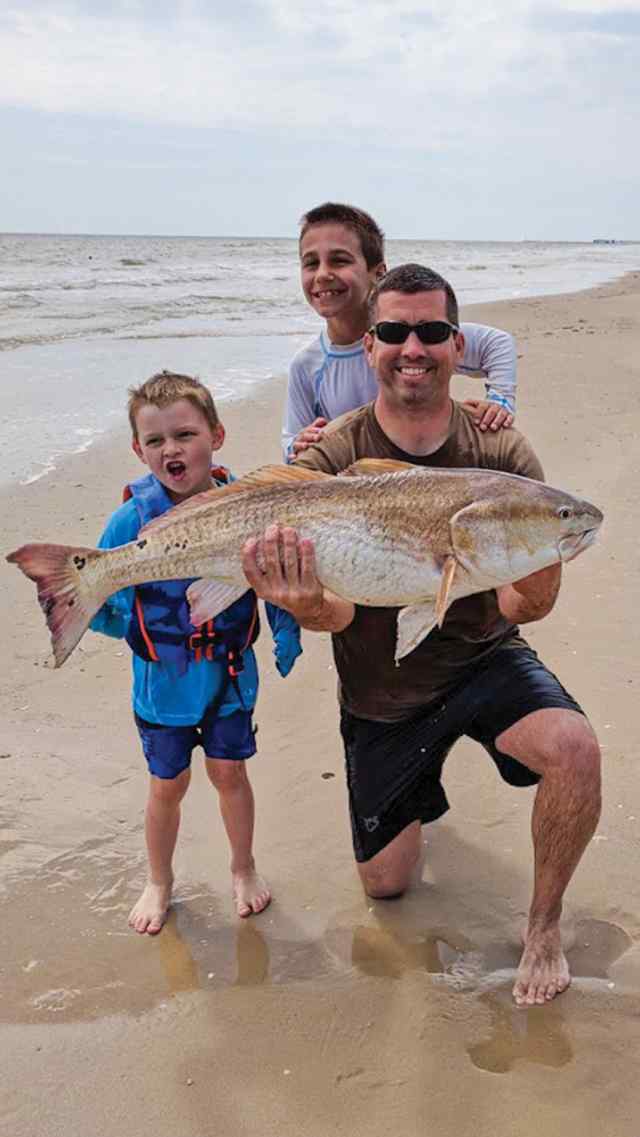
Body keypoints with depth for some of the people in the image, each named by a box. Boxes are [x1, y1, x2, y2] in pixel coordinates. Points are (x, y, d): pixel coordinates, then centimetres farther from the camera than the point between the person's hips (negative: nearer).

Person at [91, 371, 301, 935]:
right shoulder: (133, 518, -17)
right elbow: (99, 601, -11)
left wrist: (287, 634, -6)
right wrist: (126, 624, -30)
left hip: (230, 670, 1)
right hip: (163, 678, 0)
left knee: (229, 771, 15)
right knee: (168, 783, 14)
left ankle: (244, 867, 40)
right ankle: (159, 882, 38)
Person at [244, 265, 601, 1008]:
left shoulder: (501, 454, -13)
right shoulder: (330, 461, -15)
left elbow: (523, 609, -17)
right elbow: (336, 612, -20)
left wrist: (538, 577, -42)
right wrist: (307, 605, -45)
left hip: (480, 661, 0)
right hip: (379, 693, 1)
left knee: (573, 748, -33)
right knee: (384, 883, 12)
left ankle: (543, 926, -4)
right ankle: (417, 790, 48)